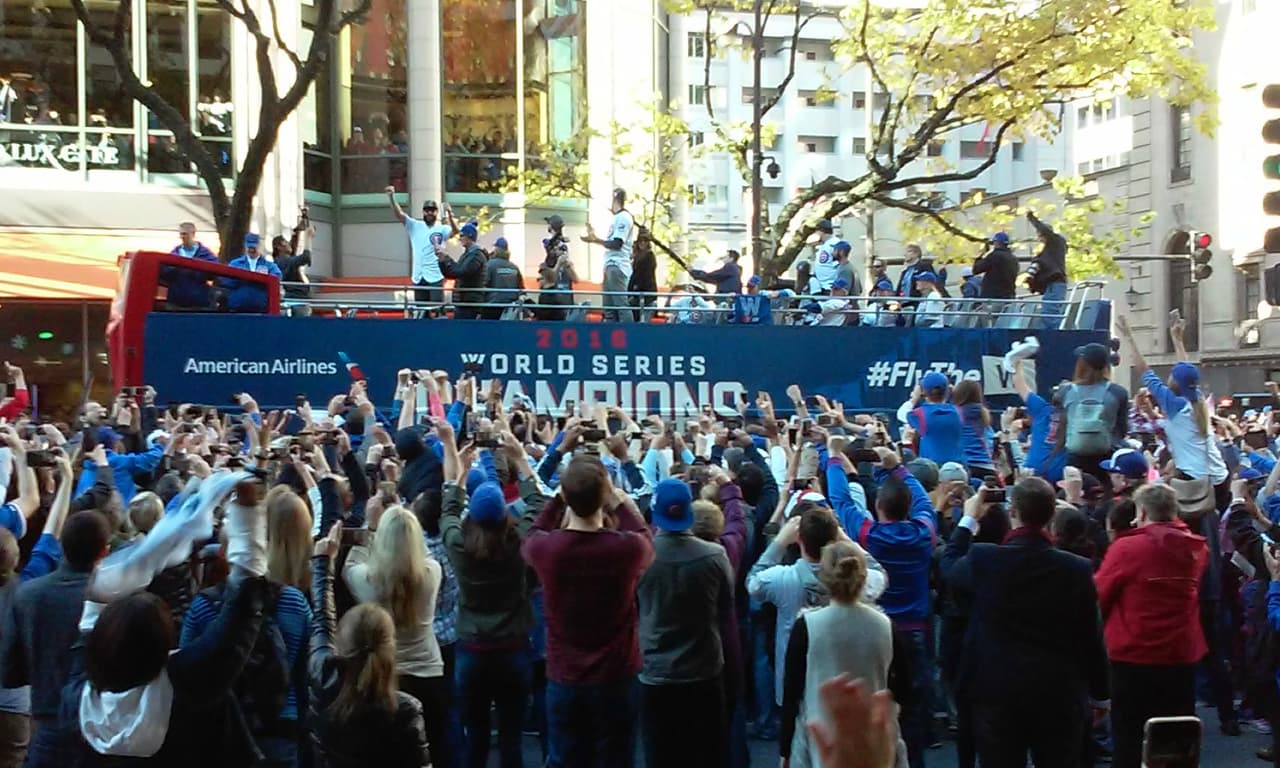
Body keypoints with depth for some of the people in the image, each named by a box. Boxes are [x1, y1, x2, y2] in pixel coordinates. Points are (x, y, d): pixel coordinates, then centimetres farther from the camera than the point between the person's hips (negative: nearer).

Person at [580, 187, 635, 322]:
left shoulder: (624, 217, -7)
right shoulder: (617, 218, 21)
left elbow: (617, 244, -15)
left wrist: (595, 240, -13)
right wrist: (594, 237, 20)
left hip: (617, 267, -10)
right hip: (610, 266, 10)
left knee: (621, 304, -13)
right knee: (609, 307, 8)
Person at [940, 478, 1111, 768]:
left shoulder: (983, 559, -11)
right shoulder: (1077, 568, -9)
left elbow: (949, 565, 13)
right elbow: (1091, 637, -1)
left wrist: (969, 519, 25)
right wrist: (1100, 693, 12)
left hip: (998, 692, 0)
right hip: (1060, 694, 1)